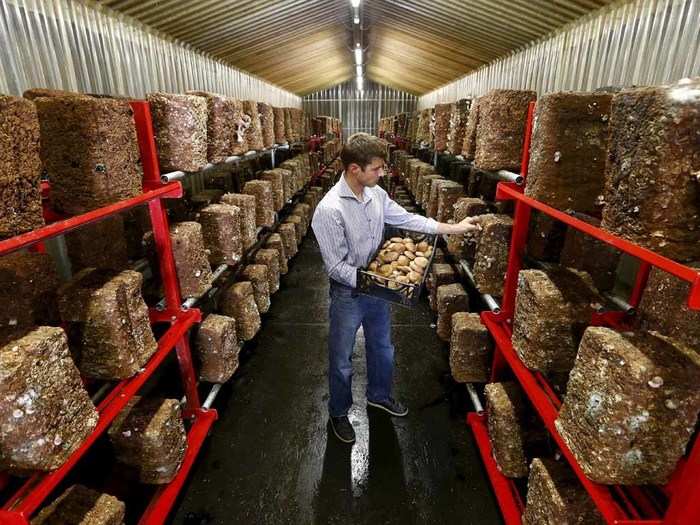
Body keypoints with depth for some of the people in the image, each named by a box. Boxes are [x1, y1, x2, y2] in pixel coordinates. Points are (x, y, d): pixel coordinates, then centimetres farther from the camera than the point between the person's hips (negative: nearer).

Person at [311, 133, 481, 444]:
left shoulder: (376, 194, -5)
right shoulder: (329, 210, -26)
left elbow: (407, 219, 7)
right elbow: (336, 268, -23)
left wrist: (454, 228, 7)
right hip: (348, 293, -6)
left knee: (382, 348, 25)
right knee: (341, 359, 14)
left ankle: (379, 395, 51)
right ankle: (338, 413, 39)